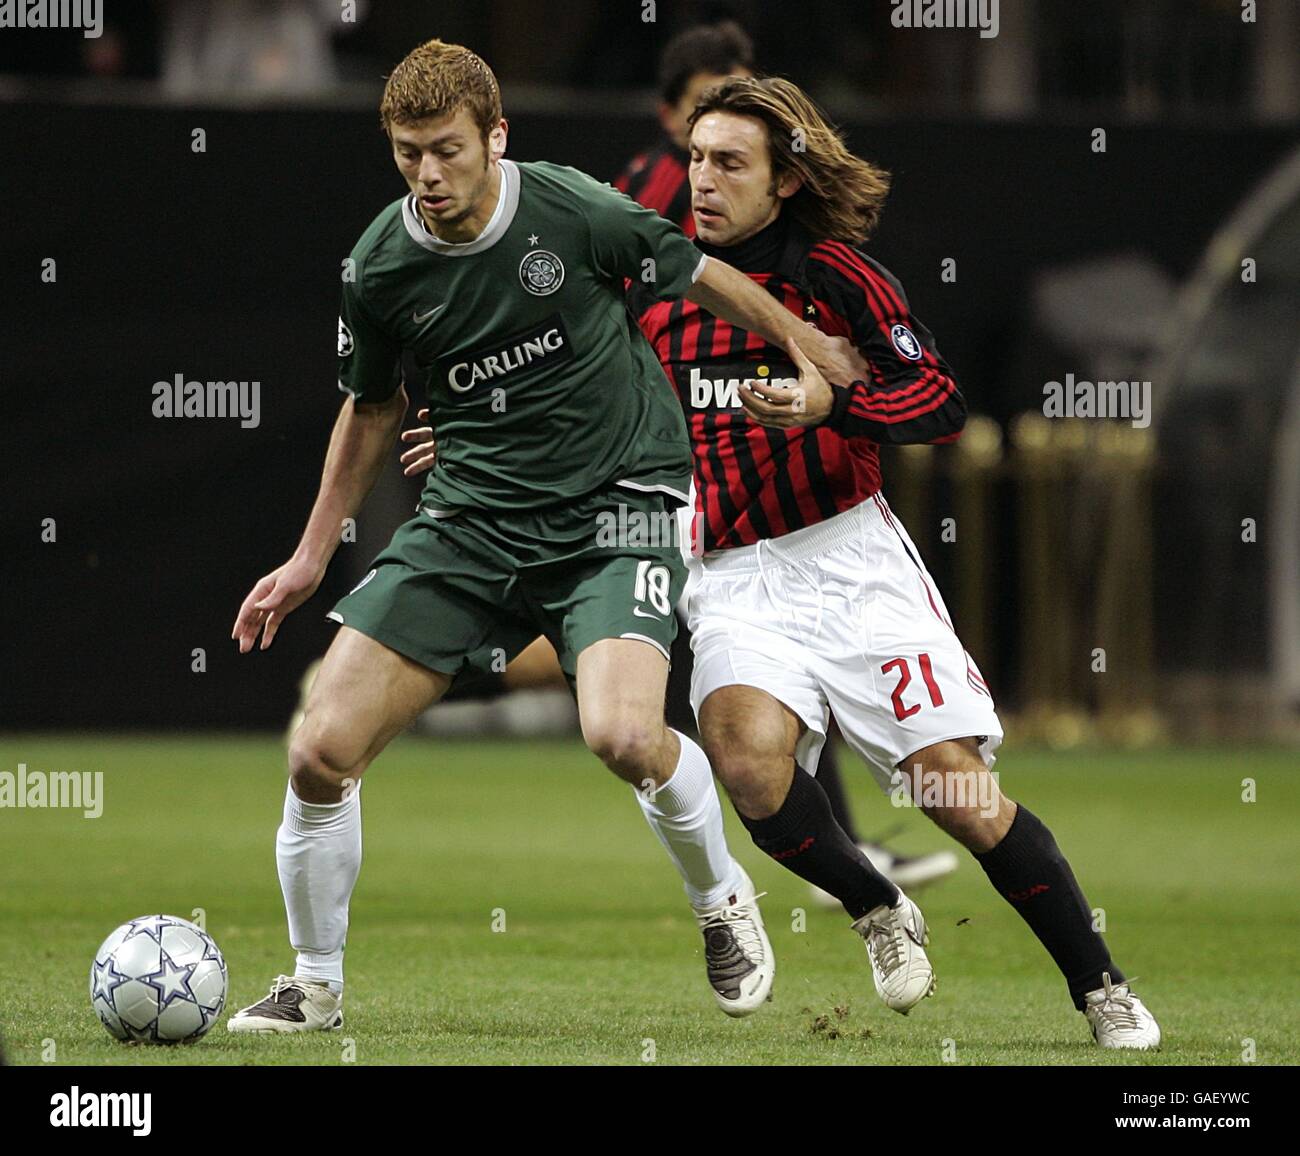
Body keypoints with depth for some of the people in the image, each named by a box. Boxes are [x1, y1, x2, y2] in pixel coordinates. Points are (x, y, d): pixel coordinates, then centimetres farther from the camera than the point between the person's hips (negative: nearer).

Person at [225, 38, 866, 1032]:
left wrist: (810, 347, 11)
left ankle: (723, 901, 3)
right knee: (322, 750, -9)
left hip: (618, 502, -3)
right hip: (473, 515, 3)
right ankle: (315, 986, 14)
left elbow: (698, 276, 5)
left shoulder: (576, 211, -14)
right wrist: (312, 558, 18)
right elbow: (374, 408, 15)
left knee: (624, 733, -29)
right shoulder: (381, 268, -4)